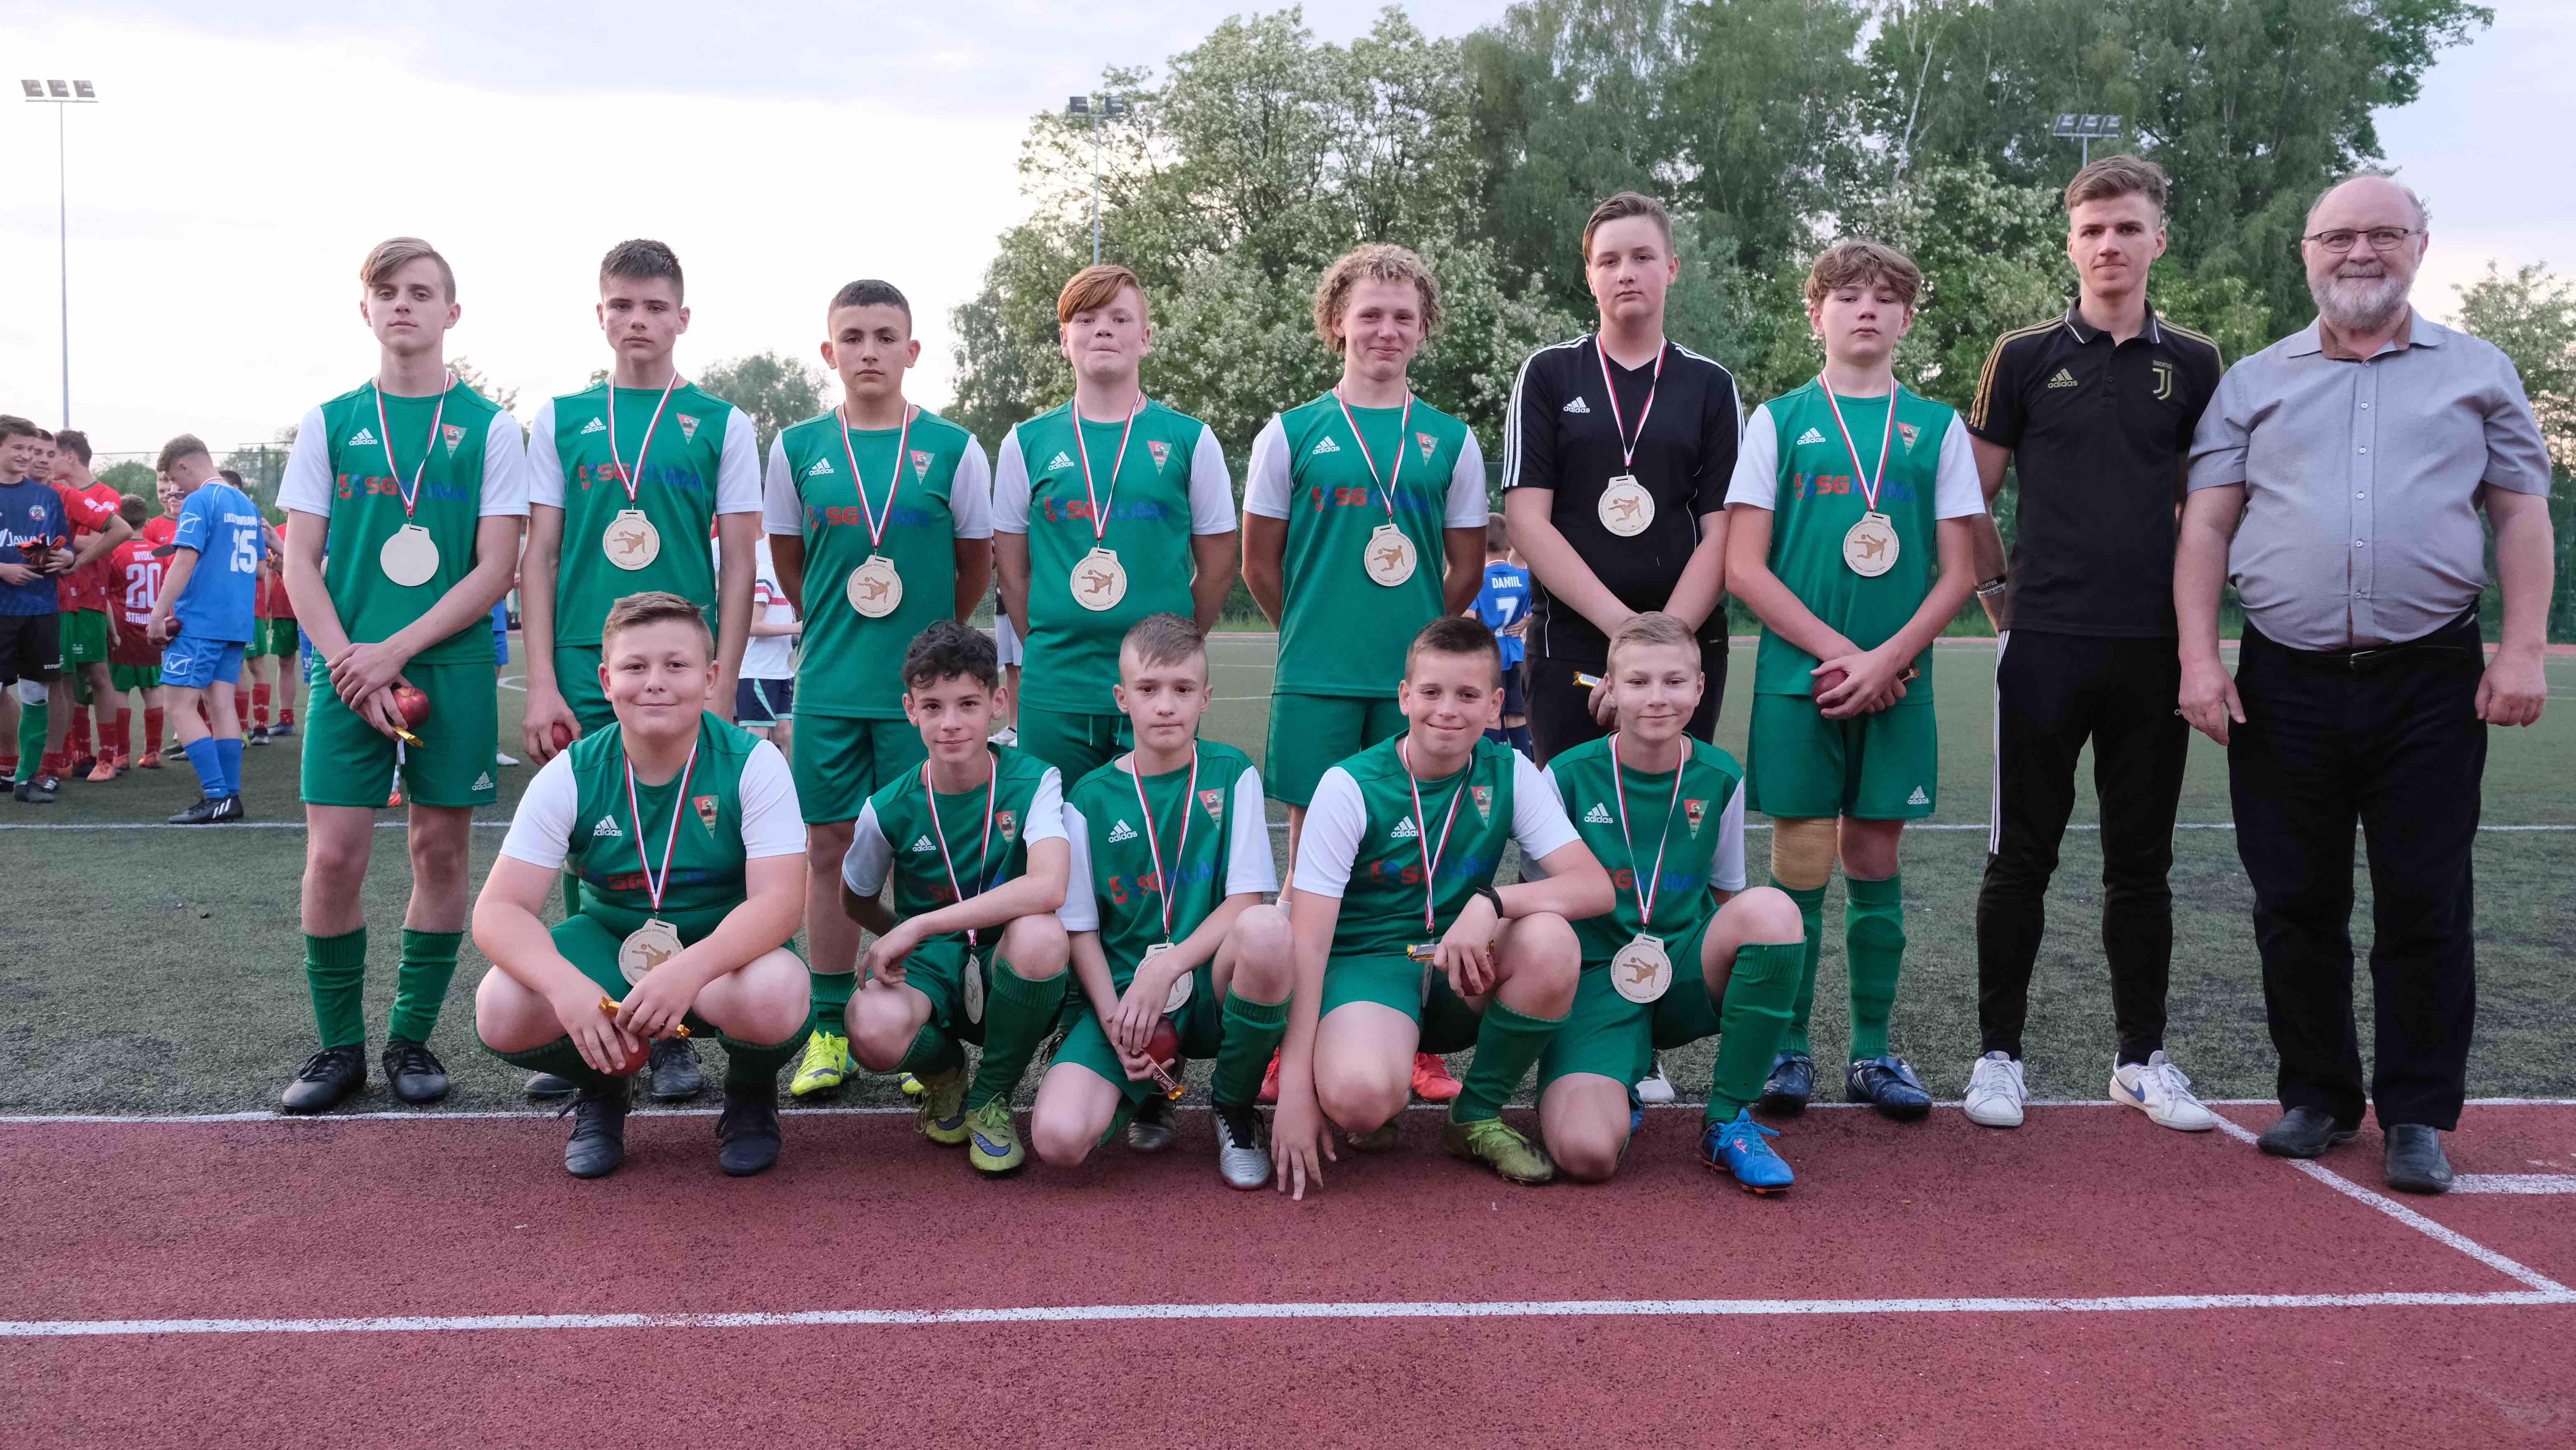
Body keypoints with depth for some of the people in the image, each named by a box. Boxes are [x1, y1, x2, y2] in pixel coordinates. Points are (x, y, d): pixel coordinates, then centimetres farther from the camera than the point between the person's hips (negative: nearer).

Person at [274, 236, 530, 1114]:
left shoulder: (488, 428, 3)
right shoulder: (330, 423, 8)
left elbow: (496, 568, -3)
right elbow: (300, 562, 5)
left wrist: (394, 652, -11)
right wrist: (349, 663, -8)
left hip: (453, 666, -1)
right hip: (348, 665, 1)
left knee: (441, 849, 3)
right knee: (333, 856, -4)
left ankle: (412, 1039, 17)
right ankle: (340, 1046, 11)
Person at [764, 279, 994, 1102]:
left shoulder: (952, 448, -1)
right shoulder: (798, 448, 4)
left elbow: (977, 564, 9)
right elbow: (787, 560, 16)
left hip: (922, 688, -1)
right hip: (828, 687, 2)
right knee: (830, 848, 6)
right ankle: (830, 1031, 16)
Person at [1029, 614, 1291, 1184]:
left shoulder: (1232, 775, 2)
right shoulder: (1091, 798, 2)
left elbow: (1246, 900, -5)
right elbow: (1081, 929, 3)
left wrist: (1166, 969, -18)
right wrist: (1114, 1019, -13)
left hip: (1210, 988, 0)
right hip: (1119, 990, 0)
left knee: (1267, 929, -36)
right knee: (1058, 1138, -26)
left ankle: (1235, 1106, -8)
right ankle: (1146, 1090, 13)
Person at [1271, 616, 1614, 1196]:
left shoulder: (1510, 774, -2)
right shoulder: (1351, 787, -11)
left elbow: (1596, 887, -11)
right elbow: (1308, 940, -15)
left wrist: (1491, 902, -30)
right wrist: (1296, 1086, -22)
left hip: (1464, 975, 4)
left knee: (1551, 940, -29)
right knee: (1360, 1096, -36)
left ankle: (1478, 1116, -4)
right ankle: (1379, 1109, 6)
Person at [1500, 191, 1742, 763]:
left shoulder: (1711, 386, 9)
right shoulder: (1548, 374, 7)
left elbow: (1722, 534, 1)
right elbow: (1527, 521, -3)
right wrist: (1626, 627, -13)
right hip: (1569, 643, -1)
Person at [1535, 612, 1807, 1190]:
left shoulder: (1720, 778, 2)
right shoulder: (1569, 775, -5)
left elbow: (1726, 894, 13)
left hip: (1687, 976, 3)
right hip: (1597, 976, -3)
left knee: (1772, 909, -32)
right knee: (1586, 1153, -31)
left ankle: (1728, 1120, -13)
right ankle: (1620, 1096, 11)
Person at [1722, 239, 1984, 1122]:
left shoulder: (1936, 428, 9)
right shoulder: (1779, 420, 5)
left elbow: (1958, 573, 5)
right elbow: (1743, 567, -2)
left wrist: (1886, 658, -10)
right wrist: (1838, 651, -10)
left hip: (1898, 682, 2)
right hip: (1796, 677, -1)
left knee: (1876, 862, 7)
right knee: (1801, 865, 0)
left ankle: (1873, 1050, 16)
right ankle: (1790, 1047, 11)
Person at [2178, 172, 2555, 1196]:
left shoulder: (2479, 373, 11)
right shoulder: (2254, 383, 11)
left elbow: (2522, 518, 8)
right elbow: (2206, 526, 6)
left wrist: (2522, 649, -4)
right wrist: (2199, 658, -4)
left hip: (2431, 682, -1)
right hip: (2286, 683, 1)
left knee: (2426, 908, 1)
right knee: (2295, 905, 7)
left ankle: (2417, 1118, 12)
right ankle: (2317, 1098, 21)